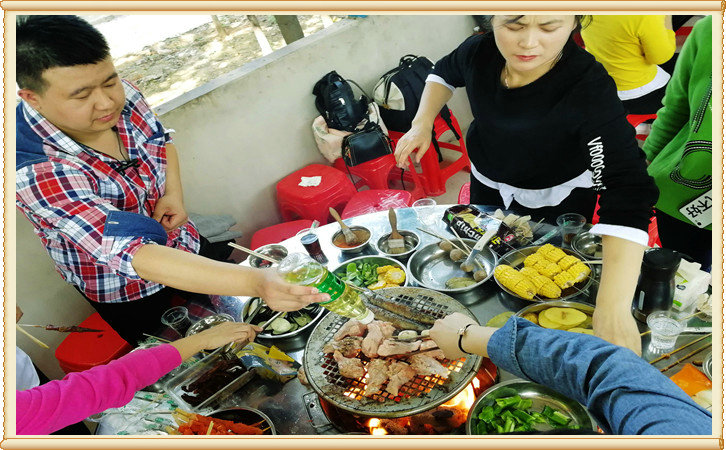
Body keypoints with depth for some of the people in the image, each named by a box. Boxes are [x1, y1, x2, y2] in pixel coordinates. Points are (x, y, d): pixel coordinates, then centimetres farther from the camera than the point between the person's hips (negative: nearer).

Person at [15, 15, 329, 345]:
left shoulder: (119, 95, -19)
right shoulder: (34, 172, -37)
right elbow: (129, 254, -46)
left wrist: (174, 193, -16)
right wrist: (255, 282, -57)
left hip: (186, 245, 5)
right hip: (130, 297, -5)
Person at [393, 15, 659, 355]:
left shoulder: (590, 89, -36)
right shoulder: (479, 52, -23)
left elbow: (626, 193, -45)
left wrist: (612, 309, -55)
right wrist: (422, 123, -15)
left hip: (557, 198, -4)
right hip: (488, 183, 5)